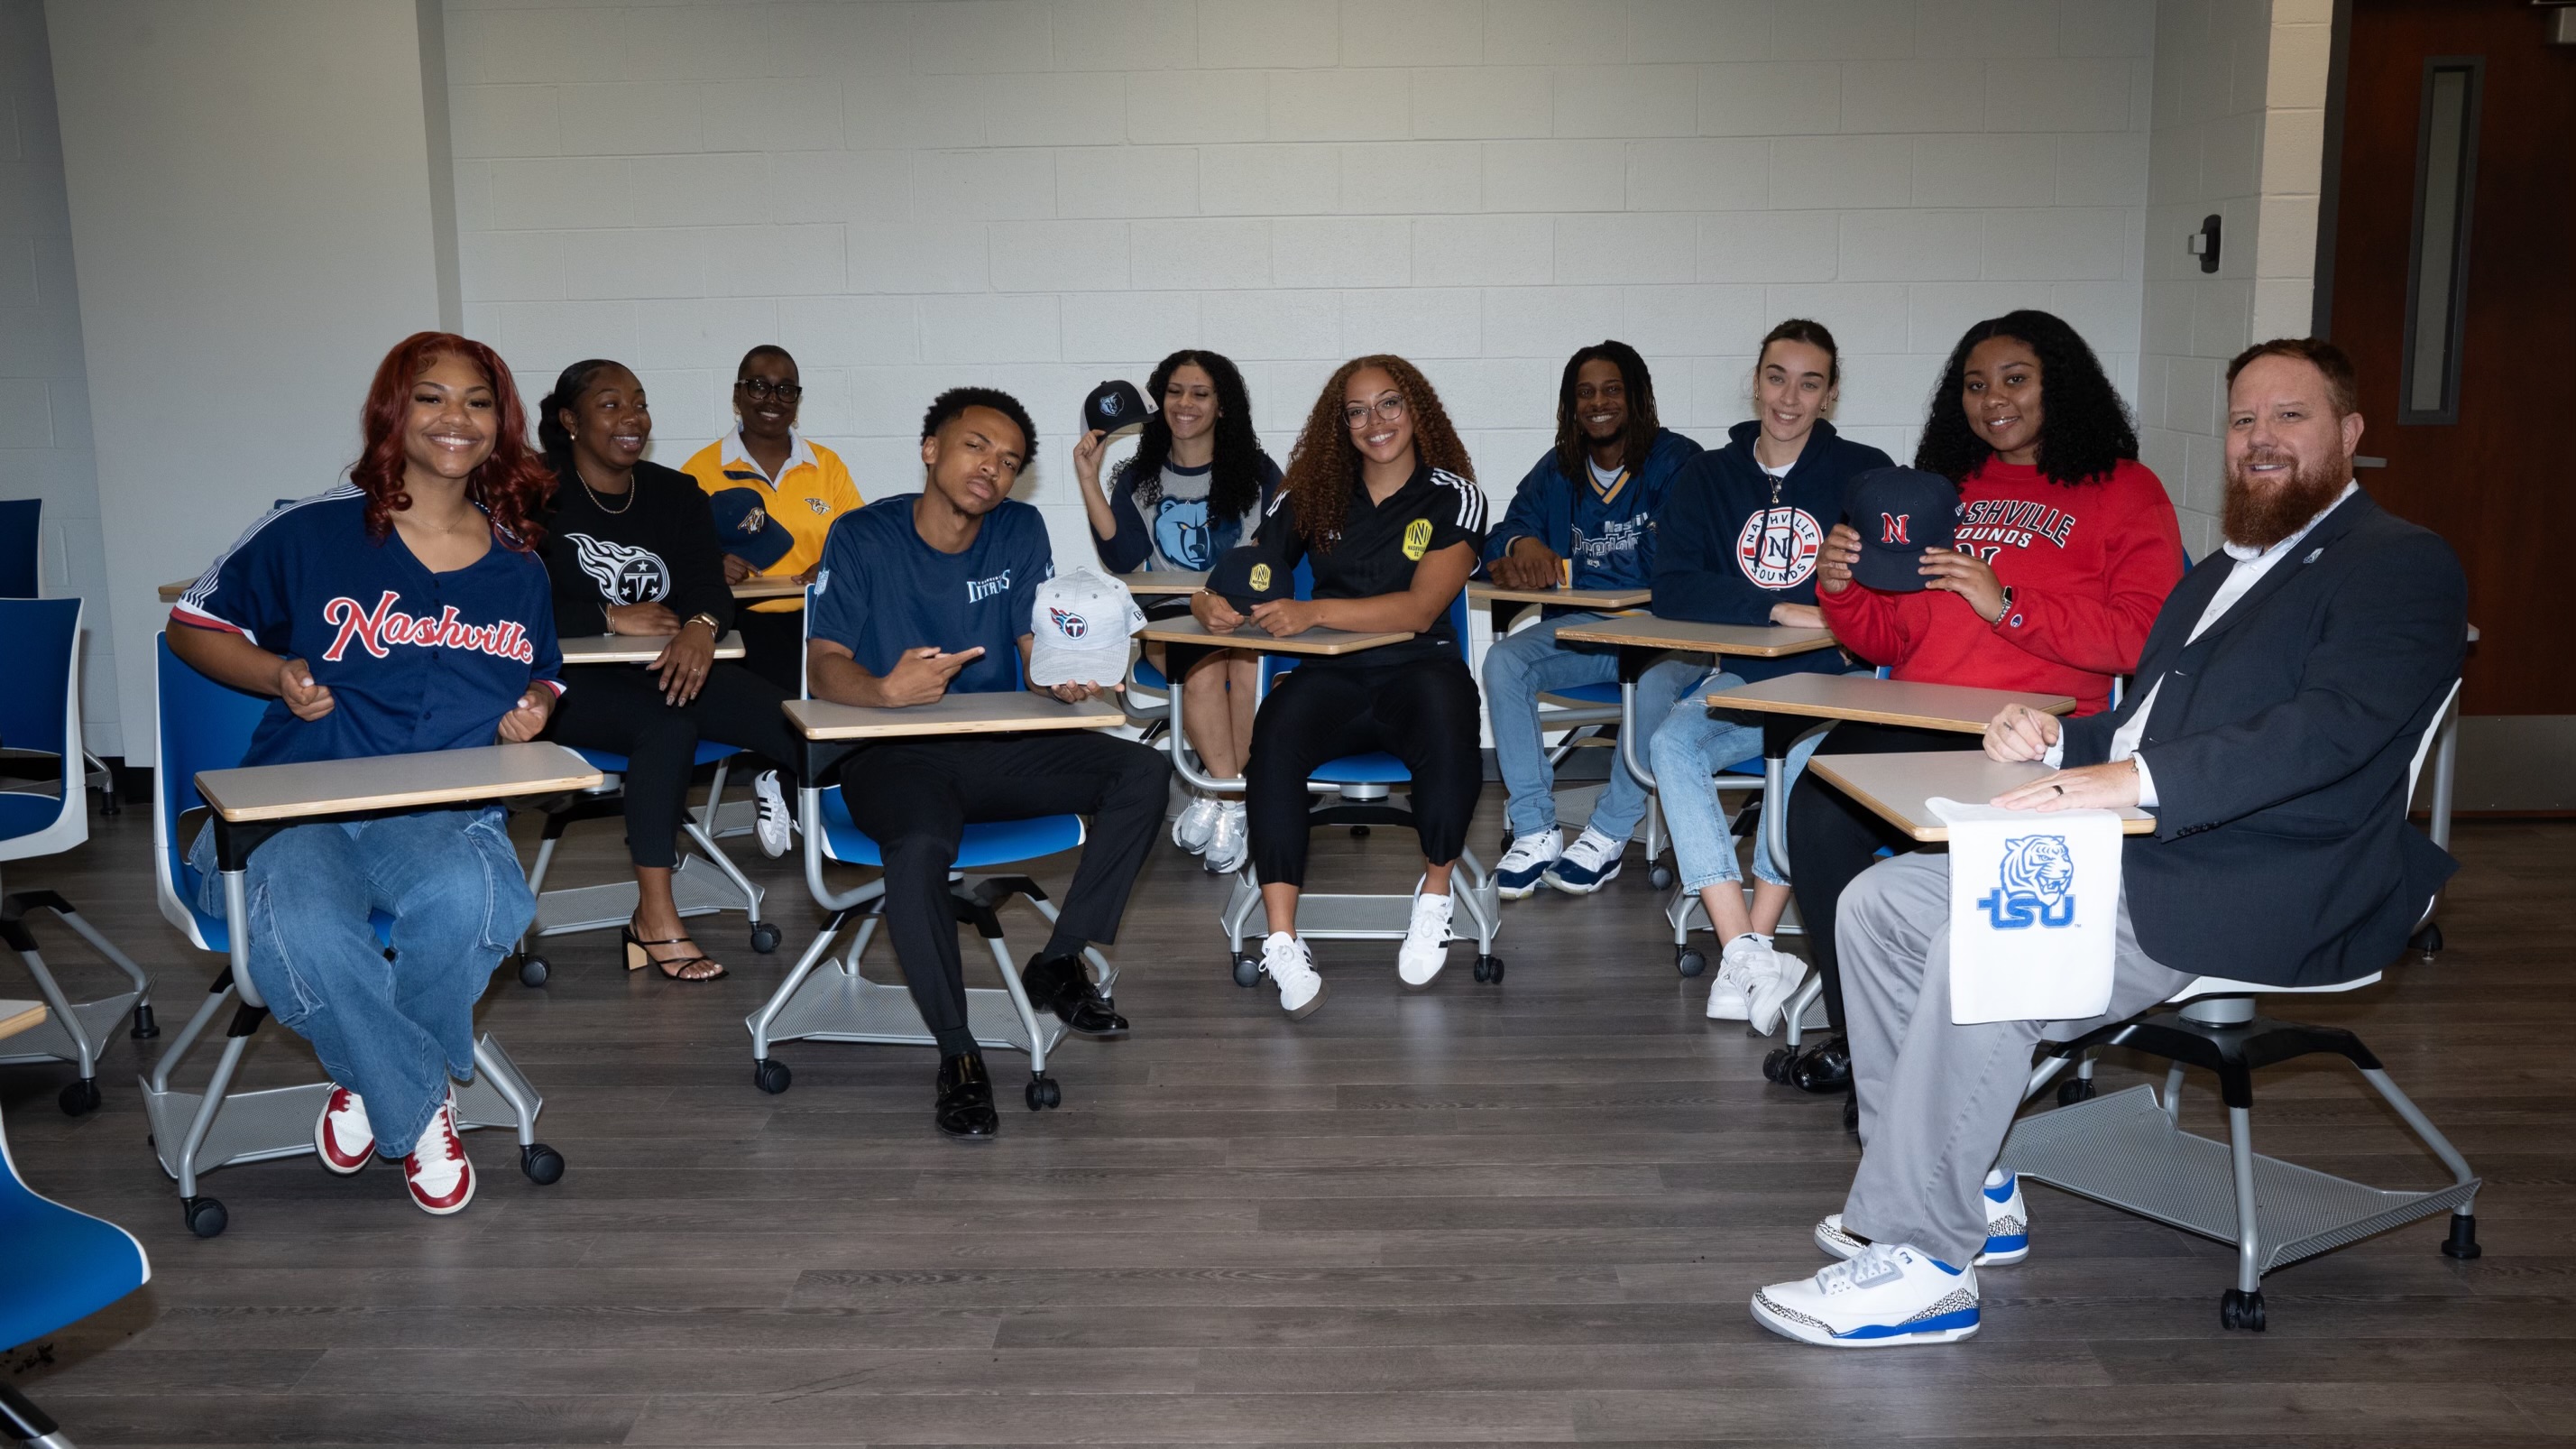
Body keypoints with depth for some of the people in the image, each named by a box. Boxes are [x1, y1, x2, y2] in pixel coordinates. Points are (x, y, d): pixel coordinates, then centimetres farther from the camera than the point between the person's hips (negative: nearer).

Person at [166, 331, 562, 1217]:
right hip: (296, 804, -2)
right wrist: (280, 674, -6)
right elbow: (193, 625, 13)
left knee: (471, 900, -36)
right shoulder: (311, 531, 1)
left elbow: (541, 680, 28)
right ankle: (422, 1106, -5)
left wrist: (534, 709, 3)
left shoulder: (518, 568, 12)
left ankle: (376, 1082, -3)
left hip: (445, 812, 2)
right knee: (301, 937, -37)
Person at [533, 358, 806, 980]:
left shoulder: (677, 495, 11)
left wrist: (702, 626, -27)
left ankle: (779, 780, 15)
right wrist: (611, 617, -19)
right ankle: (655, 921, -32)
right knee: (668, 724, -38)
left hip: (668, 668, 4)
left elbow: (711, 587, -4)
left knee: (799, 726, -24)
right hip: (574, 682, -4)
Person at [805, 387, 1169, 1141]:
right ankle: (958, 1053, -21)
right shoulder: (862, 537, -4)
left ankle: (1060, 963, -6)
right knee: (920, 847, -38)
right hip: (893, 755, -4)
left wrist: (1069, 678, -24)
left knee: (1144, 771, -17)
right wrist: (886, 690, -34)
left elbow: (1040, 644, 2)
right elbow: (825, 666, -10)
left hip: (998, 750, 4)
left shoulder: (1020, 532, 7)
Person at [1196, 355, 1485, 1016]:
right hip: (1331, 674, 2)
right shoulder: (1313, 497, 14)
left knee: (1447, 733, -37)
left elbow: (1420, 610, -10)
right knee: (1274, 738, -32)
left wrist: (1313, 611, -22)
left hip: (1418, 666, -2)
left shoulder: (1454, 497, 3)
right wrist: (1213, 603, -15)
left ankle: (1435, 896, -10)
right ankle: (1282, 942, -30)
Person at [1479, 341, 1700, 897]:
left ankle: (1609, 835, -21)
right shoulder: (1556, 471, 13)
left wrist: (1558, 569, -19)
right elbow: (1498, 544, 5)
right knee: (1503, 661, -24)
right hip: (1579, 629, 4)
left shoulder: (1676, 461, -4)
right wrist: (1523, 545, -20)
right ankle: (1535, 834, -20)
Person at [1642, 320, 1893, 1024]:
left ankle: (1751, 948, -26)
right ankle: (1748, 955, -33)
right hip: (1740, 676, 2)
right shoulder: (1710, 475, 9)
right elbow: (1672, 589, -5)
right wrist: (1781, 609, -17)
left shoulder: (1864, 473, 4)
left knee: (1808, 753, -35)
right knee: (1672, 742, -28)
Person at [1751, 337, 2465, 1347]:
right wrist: (2060, 740, 5)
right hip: (2130, 852, 10)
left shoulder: (2402, 566, -3)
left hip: (2264, 888, -10)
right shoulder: (2222, 573, 27)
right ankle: (1968, 1190, 5)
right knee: (1880, 902, -2)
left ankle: (1921, 1262, -21)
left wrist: (2133, 780, -31)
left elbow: (2335, 726, -21)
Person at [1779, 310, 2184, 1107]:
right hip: (1911, 724, 5)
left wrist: (2008, 604, -14)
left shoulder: (2124, 492, 10)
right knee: (1818, 801, -28)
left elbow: (2142, 639, -6)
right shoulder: (1942, 489, 25)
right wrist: (1841, 586, 3)